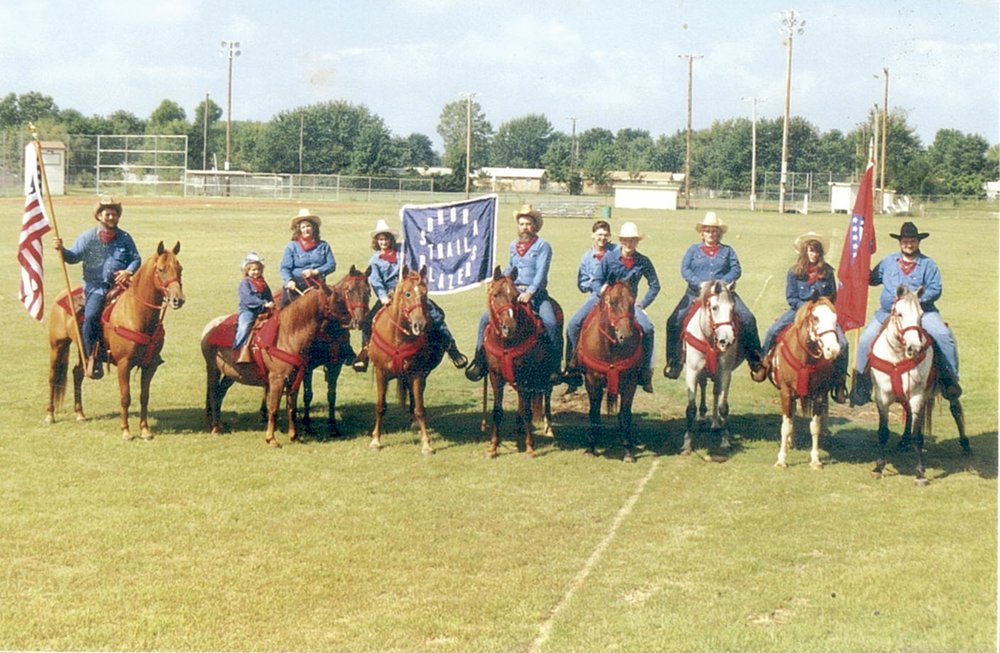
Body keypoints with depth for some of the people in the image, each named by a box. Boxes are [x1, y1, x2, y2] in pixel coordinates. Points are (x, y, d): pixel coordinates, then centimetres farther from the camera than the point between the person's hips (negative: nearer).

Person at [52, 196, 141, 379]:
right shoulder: (88, 237, 4)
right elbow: (73, 257, 2)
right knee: (90, 317, -24)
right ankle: (92, 359, -14)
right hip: (95, 287, -3)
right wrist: (61, 249, -18)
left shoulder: (125, 238, 10)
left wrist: (129, 271, -7)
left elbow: (136, 259, 14)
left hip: (119, 285, 3)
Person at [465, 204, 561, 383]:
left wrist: (530, 292, -27)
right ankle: (479, 361, -6)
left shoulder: (543, 246, -3)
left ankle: (555, 367, -18)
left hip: (536, 293, -5)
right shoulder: (513, 245, 16)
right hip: (512, 291, 5)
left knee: (550, 322, -27)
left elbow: (541, 271, -14)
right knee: (486, 318, -12)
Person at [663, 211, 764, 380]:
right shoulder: (693, 250, 13)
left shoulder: (727, 251, 15)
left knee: (747, 319, -19)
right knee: (674, 321, -18)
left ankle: (754, 359, -11)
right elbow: (685, 270, 0)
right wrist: (701, 284, -15)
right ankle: (673, 361, -8)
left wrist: (722, 283, -15)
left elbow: (736, 270, 2)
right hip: (696, 293, 0)